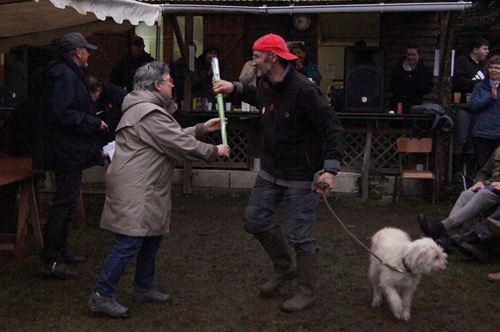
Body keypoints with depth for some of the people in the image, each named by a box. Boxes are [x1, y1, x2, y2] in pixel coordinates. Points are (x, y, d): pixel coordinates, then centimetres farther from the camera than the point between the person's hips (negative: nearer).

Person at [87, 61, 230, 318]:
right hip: (134, 189, -11)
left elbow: (175, 136, 22)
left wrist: (202, 129, 15)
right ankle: (101, 296, -3)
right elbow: (180, 145, -17)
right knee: (129, 243, -10)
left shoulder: (148, 108, 18)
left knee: (151, 238, 17)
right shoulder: (149, 113, -18)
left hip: (145, 188, 11)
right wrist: (214, 151, -6)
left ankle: (145, 287, 29)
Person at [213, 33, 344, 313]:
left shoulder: (303, 89, -24)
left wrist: (331, 169, -30)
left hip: (302, 175, -8)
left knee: (299, 234, -2)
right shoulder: (266, 86, 2)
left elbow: (333, 128, -24)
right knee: (255, 219, 13)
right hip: (272, 170, 9)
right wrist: (235, 88, 15)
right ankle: (284, 269, 32)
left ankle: (308, 292, 17)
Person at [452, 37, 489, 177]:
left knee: (472, 142, 8)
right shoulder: (462, 61, -2)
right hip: (464, 108, -6)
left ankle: (471, 174, 13)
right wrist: (479, 84, -13)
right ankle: (457, 173, 2)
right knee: (460, 140, -5)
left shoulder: (483, 65, 18)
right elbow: (458, 81, -15)